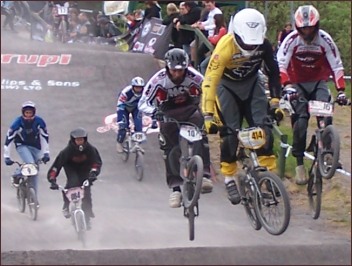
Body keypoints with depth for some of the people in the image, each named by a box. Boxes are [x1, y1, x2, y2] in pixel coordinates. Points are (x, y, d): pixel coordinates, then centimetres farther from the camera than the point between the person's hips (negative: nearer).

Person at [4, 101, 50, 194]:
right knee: (30, 164, -27)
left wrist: (46, 153, -9)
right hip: (22, 146, -3)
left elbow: (45, 137, -4)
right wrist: (7, 157, -20)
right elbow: (9, 139, -17)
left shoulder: (39, 122, -14)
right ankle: (16, 176, -1)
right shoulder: (18, 123, -19)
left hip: (35, 147, 3)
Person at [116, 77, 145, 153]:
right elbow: (120, 106, -40)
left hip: (136, 107, 2)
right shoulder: (126, 92, -40)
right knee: (123, 126, -13)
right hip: (125, 107, -2)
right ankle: (119, 143, 12)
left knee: (139, 125, -15)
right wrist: (120, 122, -47)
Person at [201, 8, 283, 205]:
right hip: (227, 86, -3)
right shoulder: (225, 46, -33)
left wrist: (275, 102, -12)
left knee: (263, 129, -12)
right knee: (230, 132, -13)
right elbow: (210, 80, -34)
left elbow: (273, 72, -8)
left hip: (252, 84, 3)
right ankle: (230, 179, 2)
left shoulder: (264, 45, -23)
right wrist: (209, 115, -38)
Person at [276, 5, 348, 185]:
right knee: (301, 118, -17)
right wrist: (287, 86, -39)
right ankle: (299, 164, -12)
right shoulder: (291, 40, -19)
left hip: (318, 82, 1)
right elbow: (281, 65, -24)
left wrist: (341, 91, -23)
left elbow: (336, 66, -15)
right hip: (297, 84, -1)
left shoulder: (325, 40, -16)